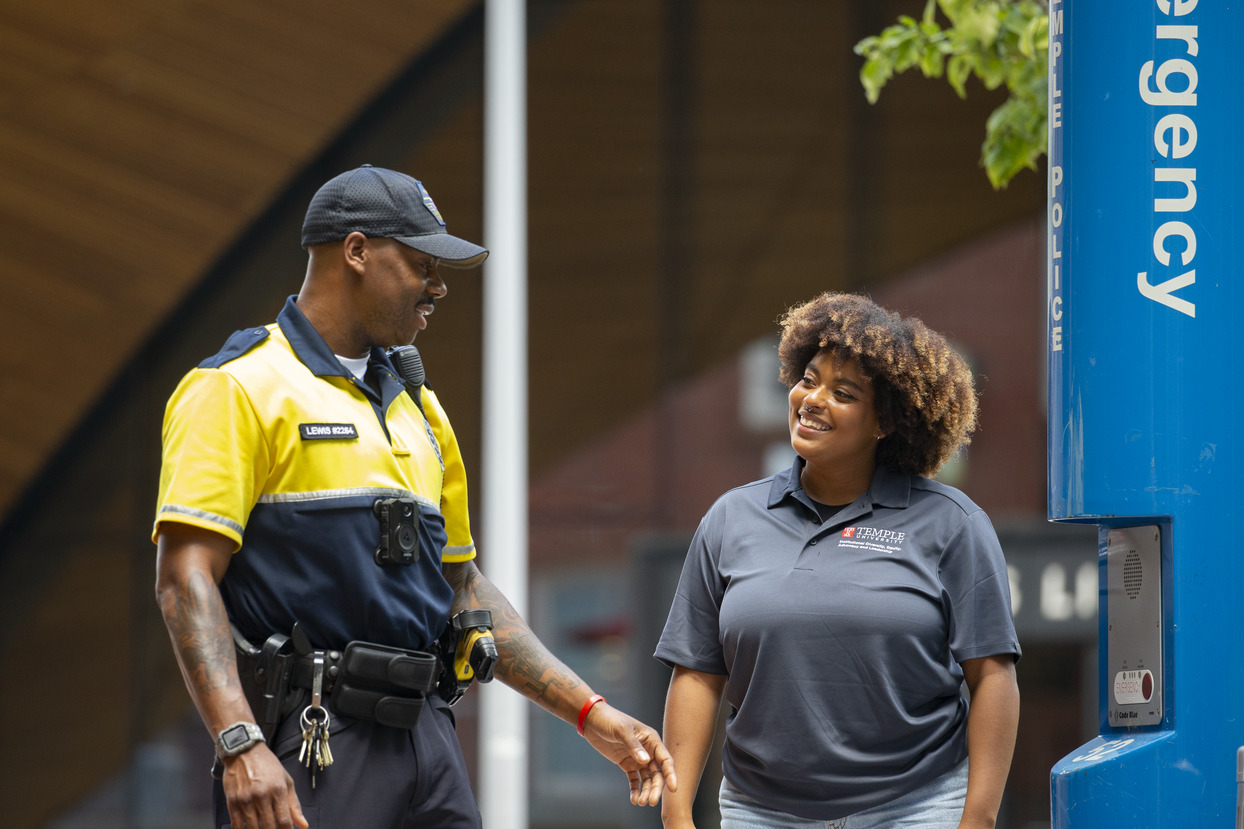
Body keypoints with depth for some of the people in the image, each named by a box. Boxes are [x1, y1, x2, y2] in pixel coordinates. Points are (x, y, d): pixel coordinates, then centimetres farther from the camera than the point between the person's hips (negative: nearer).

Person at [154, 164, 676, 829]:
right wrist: (240, 747, -25)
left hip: (427, 744, 7)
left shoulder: (419, 411, 21)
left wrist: (589, 713, 20)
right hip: (308, 749, -7)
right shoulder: (238, 390, -3)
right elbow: (185, 577, -13)